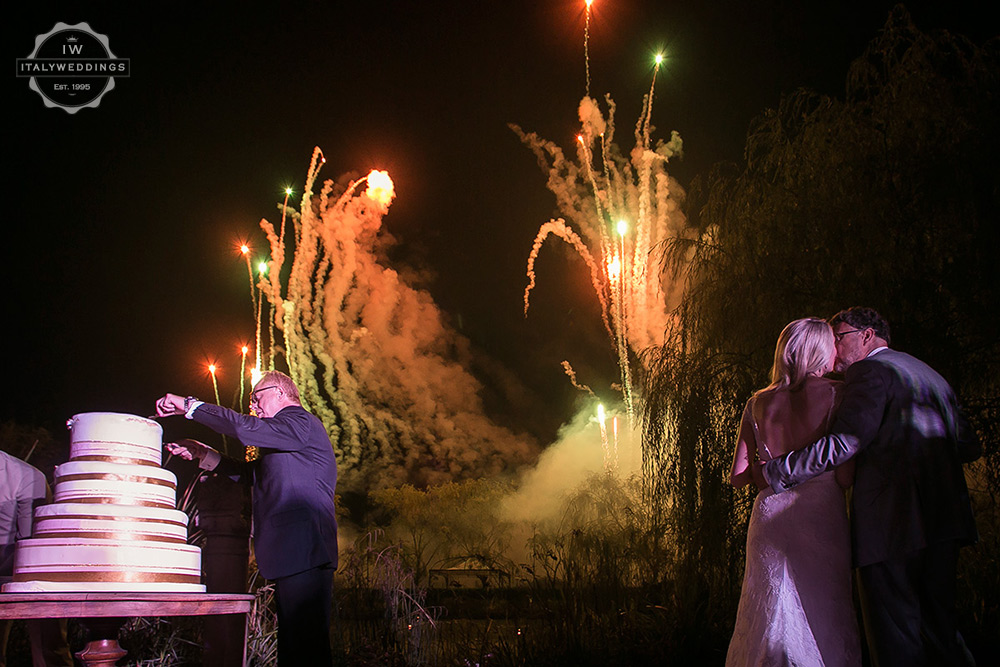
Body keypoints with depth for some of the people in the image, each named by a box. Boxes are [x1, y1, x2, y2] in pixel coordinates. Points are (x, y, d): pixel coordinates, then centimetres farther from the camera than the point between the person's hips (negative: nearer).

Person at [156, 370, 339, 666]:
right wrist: (202, 454, 25)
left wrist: (189, 405, -7)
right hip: (294, 554, 11)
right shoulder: (289, 431, 30)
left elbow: (245, 428, -16)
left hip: (302, 551, -11)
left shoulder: (300, 422, -2)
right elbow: (250, 473, 33)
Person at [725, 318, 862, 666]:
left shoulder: (757, 403, 7)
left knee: (773, 615, 10)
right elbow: (845, 476, -10)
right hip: (821, 512, -3)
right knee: (825, 611, 6)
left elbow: (738, 476, 8)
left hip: (771, 514, 4)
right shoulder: (834, 393, -4)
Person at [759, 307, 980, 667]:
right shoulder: (931, 375, 22)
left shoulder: (871, 370, -5)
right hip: (944, 521, 9)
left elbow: (844, 442, -18)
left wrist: (774, 471, -11)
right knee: (938, 631, 15)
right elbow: (970, 447, 21)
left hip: (893, 523, -9)